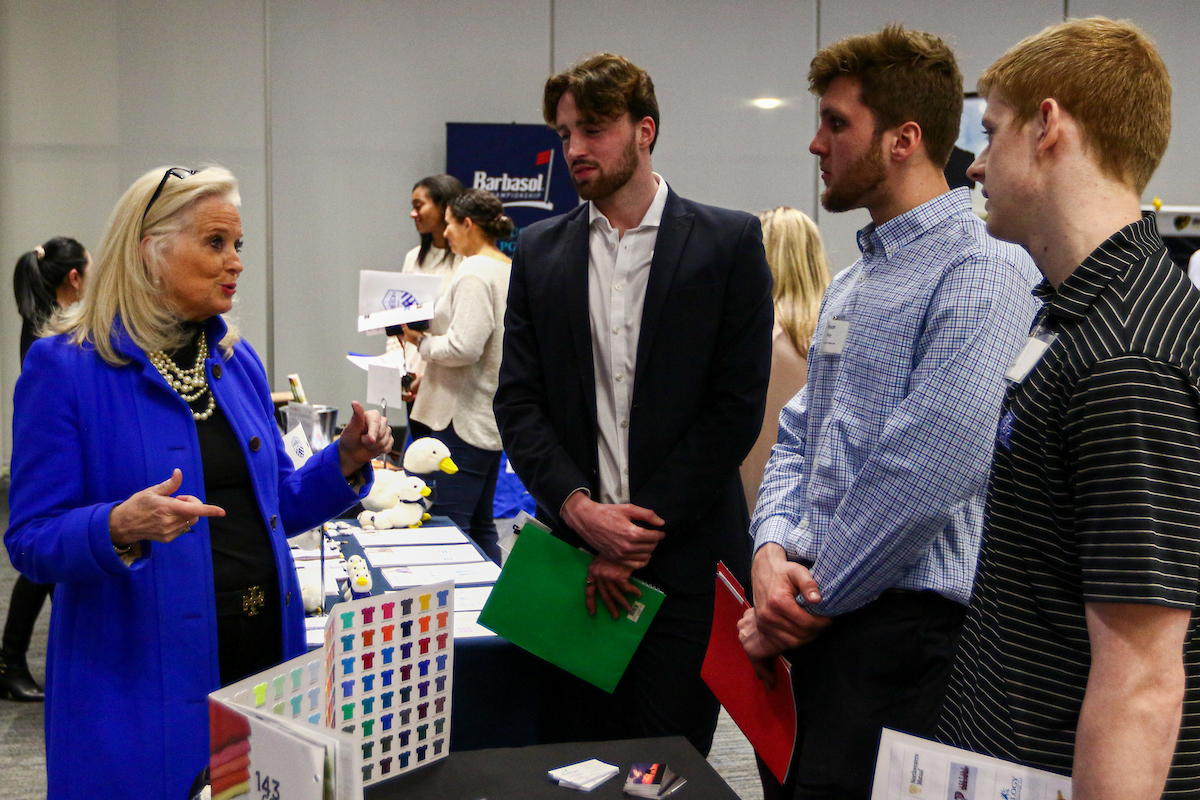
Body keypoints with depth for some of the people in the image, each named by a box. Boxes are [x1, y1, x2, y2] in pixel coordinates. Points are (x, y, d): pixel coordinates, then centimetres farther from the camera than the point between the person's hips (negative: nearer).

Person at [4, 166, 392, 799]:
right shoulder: (65, 366, -9)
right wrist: (120, 527, -29)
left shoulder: (237, 361, 10)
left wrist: (344, 463, 0)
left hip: (266, 654, 6)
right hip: (139, 681, -5)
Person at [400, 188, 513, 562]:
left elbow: (463, 347, -22)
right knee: (480, 525, 17)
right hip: (492, 415, 10)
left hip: (465, 418, -10)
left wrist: (421, 341, -7)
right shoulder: (511, 270, 14)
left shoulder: (474, 272, -15)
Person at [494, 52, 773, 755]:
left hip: (686, 559, -3)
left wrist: (643, 530, -11)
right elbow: (518, 404, 6)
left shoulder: (729, 242, -1)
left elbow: (737, 406, -6)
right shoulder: (539, 251, 10)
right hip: (572, 552, 3)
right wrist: (580, 510, -11)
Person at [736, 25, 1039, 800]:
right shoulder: (850, 284, 16)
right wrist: (774, 547, -3)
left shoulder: (982, 272, -15)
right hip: (819, 619, 9)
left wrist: (813, 601, -13)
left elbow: (928, 472, -23)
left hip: (903, 626, -8)